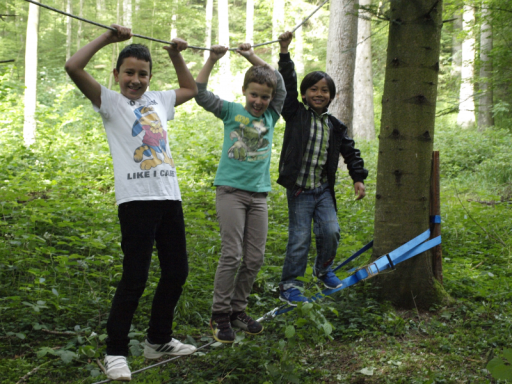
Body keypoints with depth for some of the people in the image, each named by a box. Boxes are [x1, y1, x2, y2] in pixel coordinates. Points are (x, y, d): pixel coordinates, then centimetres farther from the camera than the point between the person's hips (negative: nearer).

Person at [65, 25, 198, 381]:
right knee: (135, 277, -8)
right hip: (136, 200, -6)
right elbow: (73, 67, -10)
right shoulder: (110, 101, 3)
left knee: (177, 272, 11)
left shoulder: (159, 100, 18)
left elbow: (191, 89, 37)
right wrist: (108, 38, -6)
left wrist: (176, 55, 29)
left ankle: (159, 340, 27)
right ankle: (116, 352, 4)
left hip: (170, 197, 6)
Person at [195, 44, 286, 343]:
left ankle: (238, 310, 18)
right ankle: (220, 315, 1)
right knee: (232, 255, -9)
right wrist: (212, 60, -11)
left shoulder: (271, 116, 11)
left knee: (255, 258, 5)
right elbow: (200, 94, -4)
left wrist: (253, 57, 0)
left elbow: (280, 84, 5)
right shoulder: (231, 112, 4)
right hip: (231, 191, -4)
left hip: (259, 194, 4)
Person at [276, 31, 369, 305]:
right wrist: (284, 53, -16)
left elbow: (350, 151, 18)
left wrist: (358, 178, 12)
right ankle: (289, 285, 10)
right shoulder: (295, 115, -2)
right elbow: (287, 85, -11)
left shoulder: (335, 126, 9)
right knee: (299, 239, -3)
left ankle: (323, 268, 24)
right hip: (299, 190, -4)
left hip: (324, 190, 4)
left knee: (331, 232, -5)